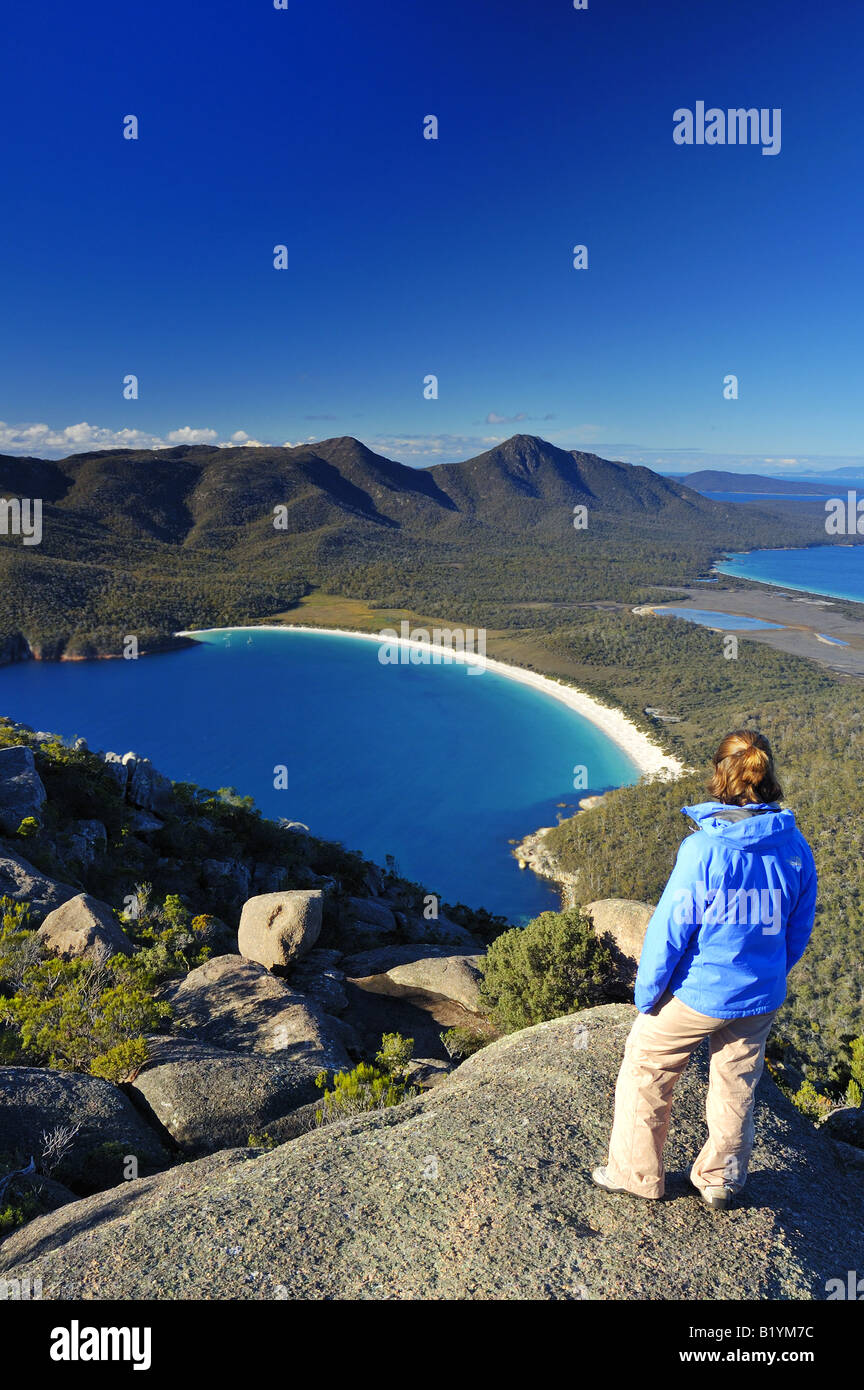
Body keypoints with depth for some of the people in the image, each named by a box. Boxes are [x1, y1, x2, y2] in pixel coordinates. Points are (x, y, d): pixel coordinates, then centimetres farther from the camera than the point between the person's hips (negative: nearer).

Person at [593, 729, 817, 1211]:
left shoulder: (704, 848, -24)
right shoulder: (794, 846, -8)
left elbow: (671, 928, -17)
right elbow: (799, 931, 4)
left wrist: (646, 993, -4)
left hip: (697, 992, -5)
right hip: (760, 999, 5)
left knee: (645, 1072, 16)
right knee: (738, 1088, 22)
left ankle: (637, 1174, 30)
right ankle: (721, 1182, 40)